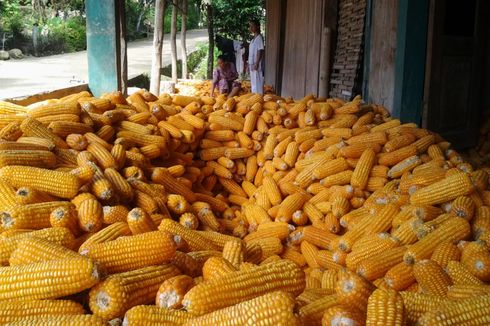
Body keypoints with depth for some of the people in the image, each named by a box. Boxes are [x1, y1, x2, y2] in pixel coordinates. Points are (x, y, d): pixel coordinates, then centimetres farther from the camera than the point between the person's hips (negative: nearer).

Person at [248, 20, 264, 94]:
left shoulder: (259, 38, -9)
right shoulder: (253, 39, 17)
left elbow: (260, 51, -16)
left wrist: (256, 63, -21)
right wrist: (249, 64, 17)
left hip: (257, 64, -9)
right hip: (252, 64, 9)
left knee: (257, 82, -9)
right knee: (253, 82, 11)